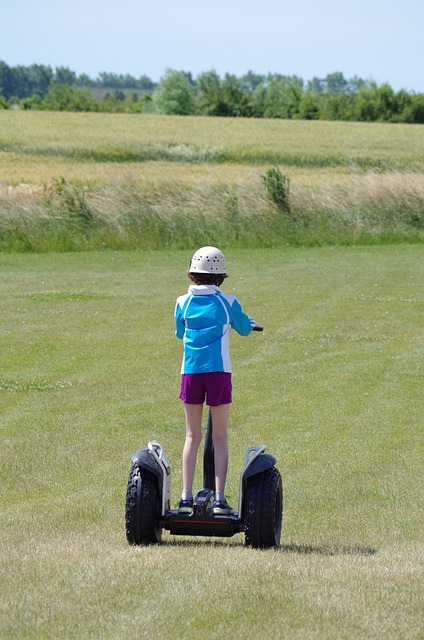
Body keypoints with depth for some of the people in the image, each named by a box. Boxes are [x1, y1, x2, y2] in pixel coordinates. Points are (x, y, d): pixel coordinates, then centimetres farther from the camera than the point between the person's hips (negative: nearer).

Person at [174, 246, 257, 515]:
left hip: (191, 371, 2)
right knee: (220, 437, 5)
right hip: (219, 371, -2)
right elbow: (245, 328, 16)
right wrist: (249, 322, 39)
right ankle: (219, 498, -3)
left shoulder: (183, 302, 5)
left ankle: (186, 497, 1)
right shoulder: (228, 302, 0)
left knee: (193, 436, 10)